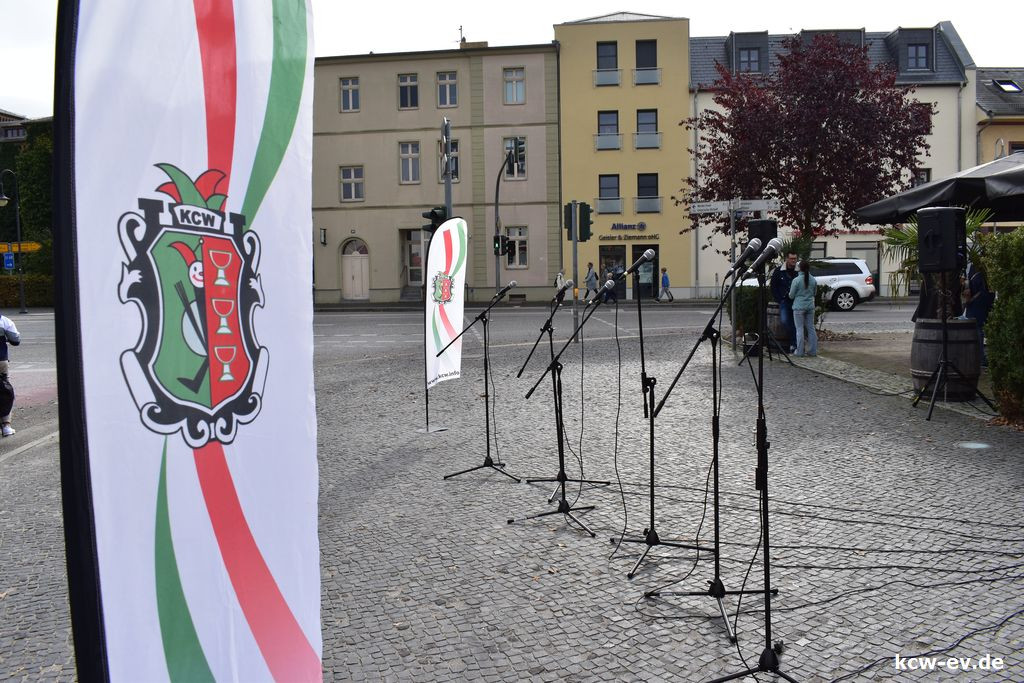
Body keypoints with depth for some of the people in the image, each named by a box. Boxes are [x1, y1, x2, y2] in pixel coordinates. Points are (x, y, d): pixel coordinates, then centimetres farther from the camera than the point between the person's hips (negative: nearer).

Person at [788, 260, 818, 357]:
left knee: (800, 329, 0)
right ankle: (813, 351, 13)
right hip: (810, 306, 4)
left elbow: (791, 296, -6)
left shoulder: (796, 280, -12)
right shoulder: (813, 280, 2)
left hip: (799, 307, -4)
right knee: (811, 328, 10)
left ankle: (800, 351, 2)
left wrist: (789, 293, 16)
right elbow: (814, 293, 13)